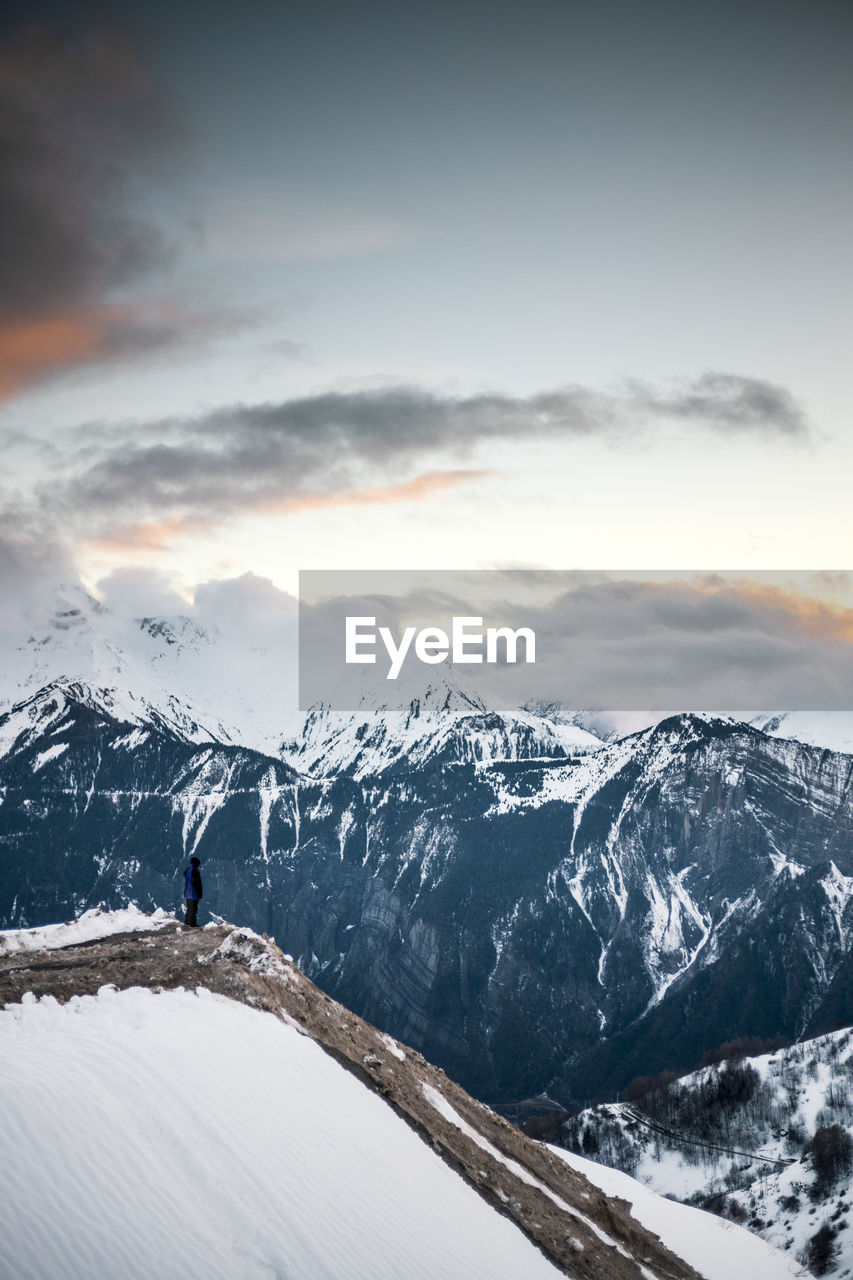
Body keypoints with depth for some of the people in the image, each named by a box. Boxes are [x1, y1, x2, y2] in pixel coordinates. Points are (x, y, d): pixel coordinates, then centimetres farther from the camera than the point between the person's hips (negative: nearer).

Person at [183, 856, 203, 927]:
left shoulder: (186, 871, 8)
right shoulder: (195, 871, -17)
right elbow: (198, 884, -15)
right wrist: (200, 894, -8)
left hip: (187, 894, 8)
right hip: (194, 894, -8)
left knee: (189, 908, 16)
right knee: (193, 909, -4)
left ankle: (188, 923, 21)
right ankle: (192, 925, -3)